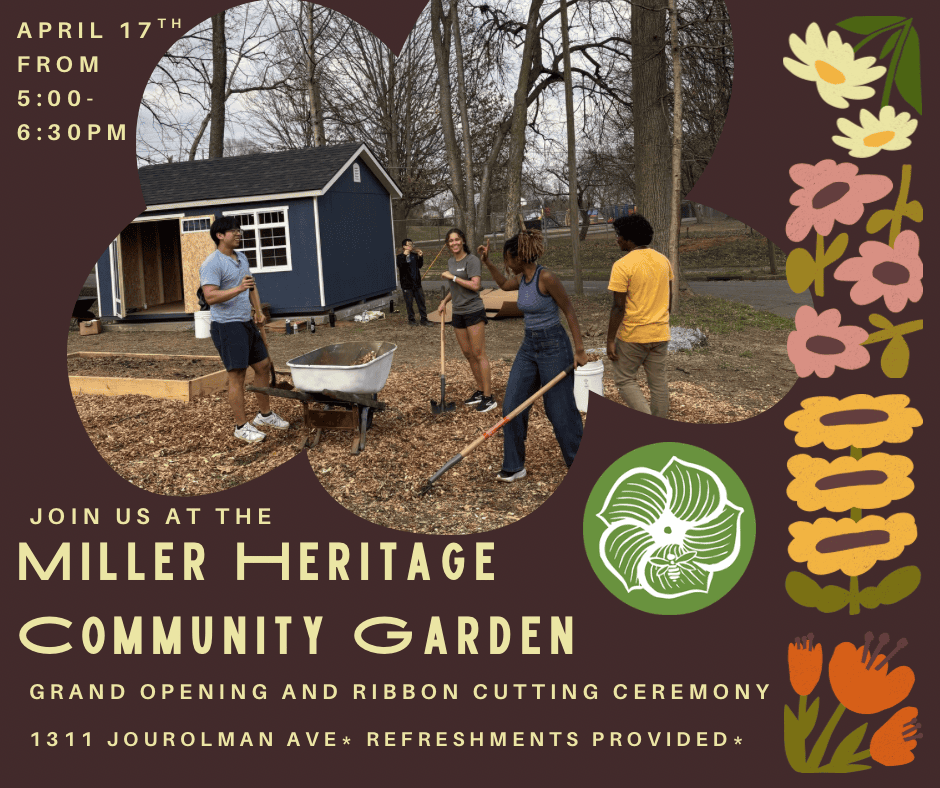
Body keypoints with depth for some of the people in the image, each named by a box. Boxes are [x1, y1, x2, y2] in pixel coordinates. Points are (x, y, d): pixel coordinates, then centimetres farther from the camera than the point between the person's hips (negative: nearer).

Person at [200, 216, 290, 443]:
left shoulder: (242, 258, 15)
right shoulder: (212, 264, -14)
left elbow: (252, 287, 26)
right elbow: (210, 296, -25)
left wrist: (259, 311, 12)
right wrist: (239, 288, -35)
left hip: (246, 323, 9)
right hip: (226, 326, -9)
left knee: (263, 366, 13)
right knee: (237, 374, -8)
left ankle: (265, 414, 29)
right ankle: (241, 426, 0)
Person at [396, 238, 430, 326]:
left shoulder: (414, 255, 9)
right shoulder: (400, 257, -5)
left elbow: (420, 265, 11)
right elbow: (400, 265, -22)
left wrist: (421, 257, -3)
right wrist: (404, 255, -32)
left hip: (416, 283, 4)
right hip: (406, 284, -4)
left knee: (421, 301, 3)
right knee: (409, 302, 4)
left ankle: (424, 319, 9)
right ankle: (411, 319, 18)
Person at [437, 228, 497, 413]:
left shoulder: (472, 260, -10)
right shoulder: (451, 262, 15)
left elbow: (475, 285, -21)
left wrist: (453, 277, -15)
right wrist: (445, 301, 13)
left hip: (473, 312, -8)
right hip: (458, 313, 8)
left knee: (478, 353, -8)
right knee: (468, 354, 10)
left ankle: (488, 397, -5)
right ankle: (480, 391, 20)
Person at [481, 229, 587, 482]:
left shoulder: (546, 278, -19)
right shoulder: (521, 277, 5)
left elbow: (570, 312, -14)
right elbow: (504, 284, 30)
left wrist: (579, 350, -15)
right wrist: (487, 262, 19)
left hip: (553, 347, -8)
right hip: (529, 347, 8)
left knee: (559, 410, 1)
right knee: (512, 406, 4)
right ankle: (514, 466, 16)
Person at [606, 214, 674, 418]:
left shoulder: (622, 266, -16)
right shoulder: (663, 260, 5)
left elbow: (619, 307, -17)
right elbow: (669, 298, 13)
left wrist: (610, 340, -11)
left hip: (632, 335, -6)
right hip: (660, 333, 6)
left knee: (624, 380, 9)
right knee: (658, 384, 12)